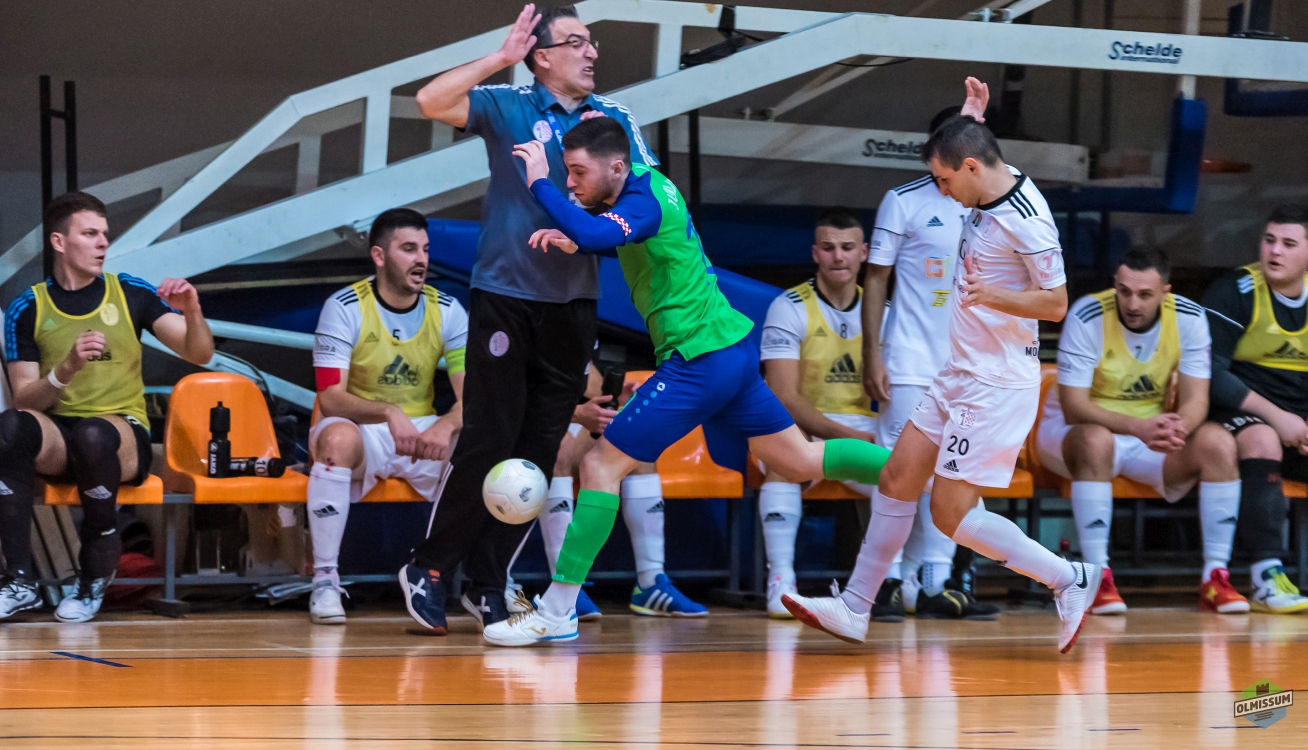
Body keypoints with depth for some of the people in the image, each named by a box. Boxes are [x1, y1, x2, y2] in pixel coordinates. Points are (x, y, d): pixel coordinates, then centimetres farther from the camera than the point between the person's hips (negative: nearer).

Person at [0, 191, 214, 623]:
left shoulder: (131, 295, 5)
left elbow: (199, 355, 3)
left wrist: (191, 313, -18)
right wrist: (66, 369, -19)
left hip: (125, 431, -1)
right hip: (57, 439, 1)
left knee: (93, 434, -37)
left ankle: (95, 578, -21)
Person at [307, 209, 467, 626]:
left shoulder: (447, 311, 1)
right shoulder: (345, 309, -9)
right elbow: (330, 398, -19)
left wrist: (447, 425, -32)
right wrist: (388, 413, -38)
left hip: (424, 437, 3)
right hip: (360, 432, -3)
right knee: (338, 435, -39)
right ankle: (324, 580, -31)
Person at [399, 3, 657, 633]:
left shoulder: (615, 118, 8)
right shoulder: (509, 107, -2)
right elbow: (431, 101, -16)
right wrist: (501, 58, -17)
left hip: (573, 303, 4)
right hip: (505, 294, -4)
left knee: (540, 450, 5)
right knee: (488, 443, -8)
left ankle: (489, 579, 13)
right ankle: (430, 568, 3)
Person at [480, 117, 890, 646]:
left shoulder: (643, 200, -16)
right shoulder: (649, 186, 12)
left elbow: (593, 234, -37)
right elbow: (601, 238, 27)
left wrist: (540, 184, -25)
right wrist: (571, 241, 5)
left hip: (698, 360, -10)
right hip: (731, 349, 10)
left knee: (602, 465, -9)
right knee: (803, 463, 18)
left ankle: (556, 614, -9)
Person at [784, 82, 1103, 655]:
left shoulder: (1026, 219, -21)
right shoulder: (993, 186, 5)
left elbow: (1056, 303, -19)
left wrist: (997, 296, -35)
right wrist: (970, 115, 19)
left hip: (998, 386, -10)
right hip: (960, 374, 10)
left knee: (951, 512, -9)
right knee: (897, 481, 10)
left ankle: (1069, 581, 0)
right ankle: (854, 610, 17)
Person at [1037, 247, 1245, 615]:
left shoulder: (1189, 318, -10)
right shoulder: (1087, 317, -22)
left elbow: (1195, 399, -12)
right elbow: (1073, 407, -25)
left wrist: (1178, 428, -37)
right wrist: (1138, 427, -41)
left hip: (1153, 430, 4)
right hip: (1074, 432, -4)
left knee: (1219, 443, -23)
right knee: (1097, 440, -39)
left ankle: (1215, 578, -19)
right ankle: (1098, 578, -35)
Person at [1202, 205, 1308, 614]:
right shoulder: (1234, 292, -5)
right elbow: (1209, 373, -12)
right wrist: (1275, 416, -18)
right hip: (1240, 417, -5)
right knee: (1261, 439, -37)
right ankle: (1267, 579, -38)